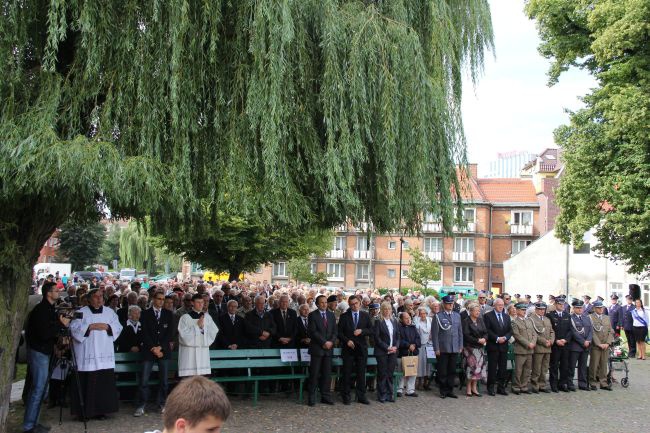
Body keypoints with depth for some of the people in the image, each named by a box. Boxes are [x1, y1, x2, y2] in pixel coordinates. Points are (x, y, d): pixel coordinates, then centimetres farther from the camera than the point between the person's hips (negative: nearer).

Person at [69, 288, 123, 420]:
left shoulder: (110, 312, 13)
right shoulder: (81, 312, 3)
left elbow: (118, 328, 9)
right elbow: (74, 328, -7)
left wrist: (108, 327, -9)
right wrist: (91, 326, -14)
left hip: (105, 356, 3)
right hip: (87, 356, -3)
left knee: (104, 383, 0)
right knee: (87, 383, -4)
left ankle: (100, 410, 10)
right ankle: (85, 412, 4)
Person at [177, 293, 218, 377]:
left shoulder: (207, 317, 10)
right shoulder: (185, 317, -2)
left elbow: (214, 331, 4)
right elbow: (184, 334, -9)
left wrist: (203, 327, -9)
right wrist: (197, 326, -11)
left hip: (203, 351, 4)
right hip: (189, 352, -4)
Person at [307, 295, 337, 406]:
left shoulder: (331, 315, 14)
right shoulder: (313, 315, -2)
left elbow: (334, 331, 11)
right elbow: (313, 331, -10)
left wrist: (331, 342, -6)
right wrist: (324, 342, -14)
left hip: (329, 348, 4)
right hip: (317, 348, -4)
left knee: (327, 374, 4)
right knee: (314, 374, -2)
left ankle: (325, 396, 9)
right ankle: (312, 397, 4)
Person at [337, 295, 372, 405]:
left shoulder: (366, 316, 8)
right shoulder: (344, 316, 2)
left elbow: (371, 331, 5)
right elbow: (339, 332, 1)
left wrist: (361, 331, -12)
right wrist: (347, 341, -12)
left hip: (362, 348, 2)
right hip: (348, 348, -1)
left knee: (361, 374, 4)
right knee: (347, 374, 1)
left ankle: (361, 396, 12)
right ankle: (346, 396, 9)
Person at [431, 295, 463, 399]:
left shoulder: (457, 316, 11)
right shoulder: (438, 316, -3)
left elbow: (460, 332, 15)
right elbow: (434, 334, -5)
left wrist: (460, 346, 9)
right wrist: (436, 348, -9)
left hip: (454, 349, 4)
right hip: (443, 349, -4)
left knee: (452, 371, 8)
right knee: (442, 372, 2)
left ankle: (450, 390, 17)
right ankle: (443, 391, 13)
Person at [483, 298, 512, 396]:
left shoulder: (507, 317, 15)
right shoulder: (488, 316, -2)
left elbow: (510, 330, 11)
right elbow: (487, 330, -10)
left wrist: (505, 337, -7)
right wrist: (497, 338, -16)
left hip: (504, 345, 5)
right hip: (493, 346, -5)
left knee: (503, 368, 6)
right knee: (492, 368, -2)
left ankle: (501, 388, 13)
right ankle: (491, 388, 5)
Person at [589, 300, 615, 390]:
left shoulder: (607, 318, 14)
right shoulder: (590, 318, -4)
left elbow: (611, 331, 10)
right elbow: (592, 333, -10)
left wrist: (607, 343, -3)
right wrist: (599, 344, -14)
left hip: (606, 346, 5)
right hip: (595, 346, -5)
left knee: (604, 365, 7)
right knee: (594, 365, -1)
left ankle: (603, 383, 12)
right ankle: (592, 383, 8)